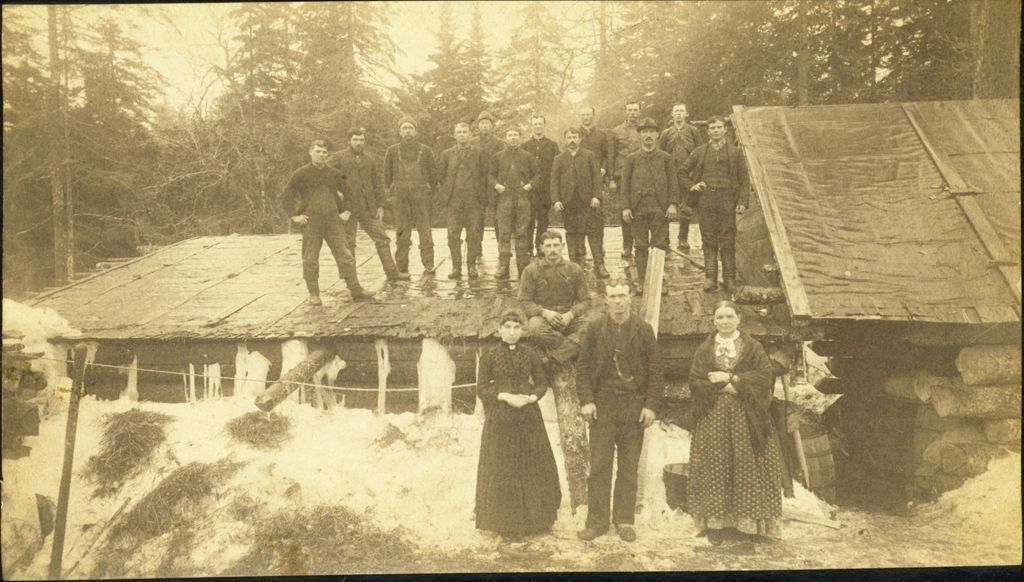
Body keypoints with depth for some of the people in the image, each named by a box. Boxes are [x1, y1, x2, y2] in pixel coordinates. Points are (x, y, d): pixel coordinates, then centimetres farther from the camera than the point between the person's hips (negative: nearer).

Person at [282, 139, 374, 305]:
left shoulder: (334, 174, 9)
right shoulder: (301, 174, 0)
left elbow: (348, 192, 19)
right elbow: (287, 196, 2)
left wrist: (347, 211, 8)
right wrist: (294, 216, -5)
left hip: (333, 221, 2)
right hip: (311, 223, -2)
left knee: (345, 256, -1)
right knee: (310, 260, 2)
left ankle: (356, 291, 2)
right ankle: (314, 294, 12)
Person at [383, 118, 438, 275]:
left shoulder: (426, 150, 8)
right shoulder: (392, 151, 10)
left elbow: (433, 175, 10)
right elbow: (387, 175, 13)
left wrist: (431, 196, 5)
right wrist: (389, 194, 5)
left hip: (421, 197, -1)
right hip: (400, 198, 1)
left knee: (425, 231, -4)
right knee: (402, 235, 2)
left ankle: (428, 266, 0)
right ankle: (401, 269, 7)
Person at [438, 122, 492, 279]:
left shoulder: (479, 153, 8)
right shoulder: (447, 154, 11)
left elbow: (487, 173, 7)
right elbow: (441, 173, 15)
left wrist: (479, 189, 2)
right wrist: (449, 189, 10)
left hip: (474, 200, -1)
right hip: (454, 200, 1)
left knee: (474, 234, -1)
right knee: (453, 235, -3)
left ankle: (472, 266, 8)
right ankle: (456, 267, 4)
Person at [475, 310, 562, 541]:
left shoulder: (530, 354, 5)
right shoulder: (489, 356, -2)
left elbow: (542, 383, 7)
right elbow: (481, 389, -2)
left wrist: (531, 398, -12)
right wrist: (505, 396, -16)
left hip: (529, 417, 2)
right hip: (500, 419, -2)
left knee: (533, 466, 6)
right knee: (503, 469, 2)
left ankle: (534, 518, 21)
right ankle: (507, 523, 13)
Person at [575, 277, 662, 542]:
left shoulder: (643, 329, 2)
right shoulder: (594, 328, 1)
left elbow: (655, 370, 3)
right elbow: (583, 366, 3)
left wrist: (651, 405, -3)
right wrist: (586, 400, -6)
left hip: (634, 407, 0)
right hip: (602, 405, 0)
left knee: (629, 468, 7)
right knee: (599, 466, 2)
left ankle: (624, 520, 18)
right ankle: (596, 521, 10)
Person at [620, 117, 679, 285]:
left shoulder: (666, 158, 8)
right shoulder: (632, 159, 9)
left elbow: (673, 183, 5)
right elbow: (625, 184, 6)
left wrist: (672, 204, -6)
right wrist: (625, 207, -3)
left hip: (660, 209, 0)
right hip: (638, 209, 0)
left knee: (661, 246, 0)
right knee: (641, 247, 3)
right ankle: (642, 281, 10)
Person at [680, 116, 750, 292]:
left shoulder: (735, 152, 8)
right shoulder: (699, 152, 11)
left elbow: (744, 179, 6)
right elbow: (683, 172, 20)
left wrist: (743, 202, -4)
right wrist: (691, 186, 3)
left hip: (727, 200, -1)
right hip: (705, 200, 1)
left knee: (728, 241, 0)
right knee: (709, 240, 1)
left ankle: (729, 279, 8)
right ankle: (710, 278, 6)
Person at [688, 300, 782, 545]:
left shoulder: (752, 348, 5)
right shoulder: (705, 350, 7)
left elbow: (765, 376, -7)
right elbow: (695, 382, -1)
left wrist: (731, 379, -12)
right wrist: (724, 388, -13)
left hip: (746, 419, 0)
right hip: (714, 419, 1)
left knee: (747, 467, 0)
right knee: (715, 468, -1)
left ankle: (748, 521, 9)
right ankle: (716, 522, 6)